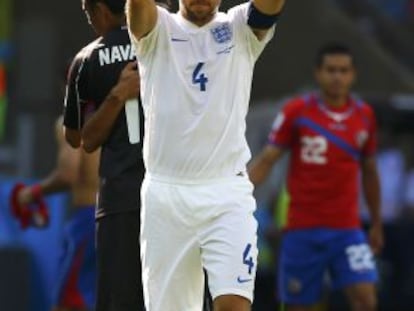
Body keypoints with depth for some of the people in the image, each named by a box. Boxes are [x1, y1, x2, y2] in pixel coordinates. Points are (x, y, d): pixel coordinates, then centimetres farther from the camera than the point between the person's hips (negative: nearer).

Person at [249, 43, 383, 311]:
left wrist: (377, 223, 21)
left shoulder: (365, 116, 6)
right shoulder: (297, 112, -2)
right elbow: (266, 160, -2)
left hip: (346, 229, 2)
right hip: (302, 228, -2)